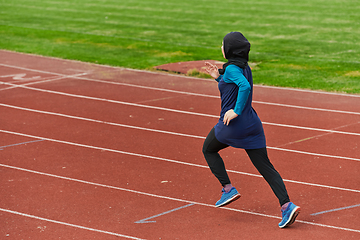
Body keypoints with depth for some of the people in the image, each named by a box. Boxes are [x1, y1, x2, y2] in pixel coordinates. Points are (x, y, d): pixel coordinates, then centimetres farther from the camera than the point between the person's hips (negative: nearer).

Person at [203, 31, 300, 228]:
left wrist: (236, 111, -25)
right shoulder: (245, 67, 13)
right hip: (252, 123, 7)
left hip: (232, 124, -7)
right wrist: (219, 77, 22)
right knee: (265, 165, 4)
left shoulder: (231, 68, -13)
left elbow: (245, 87, -30)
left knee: (208, 150, 20)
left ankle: (228, 189, 10)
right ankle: (287, 205, -11)